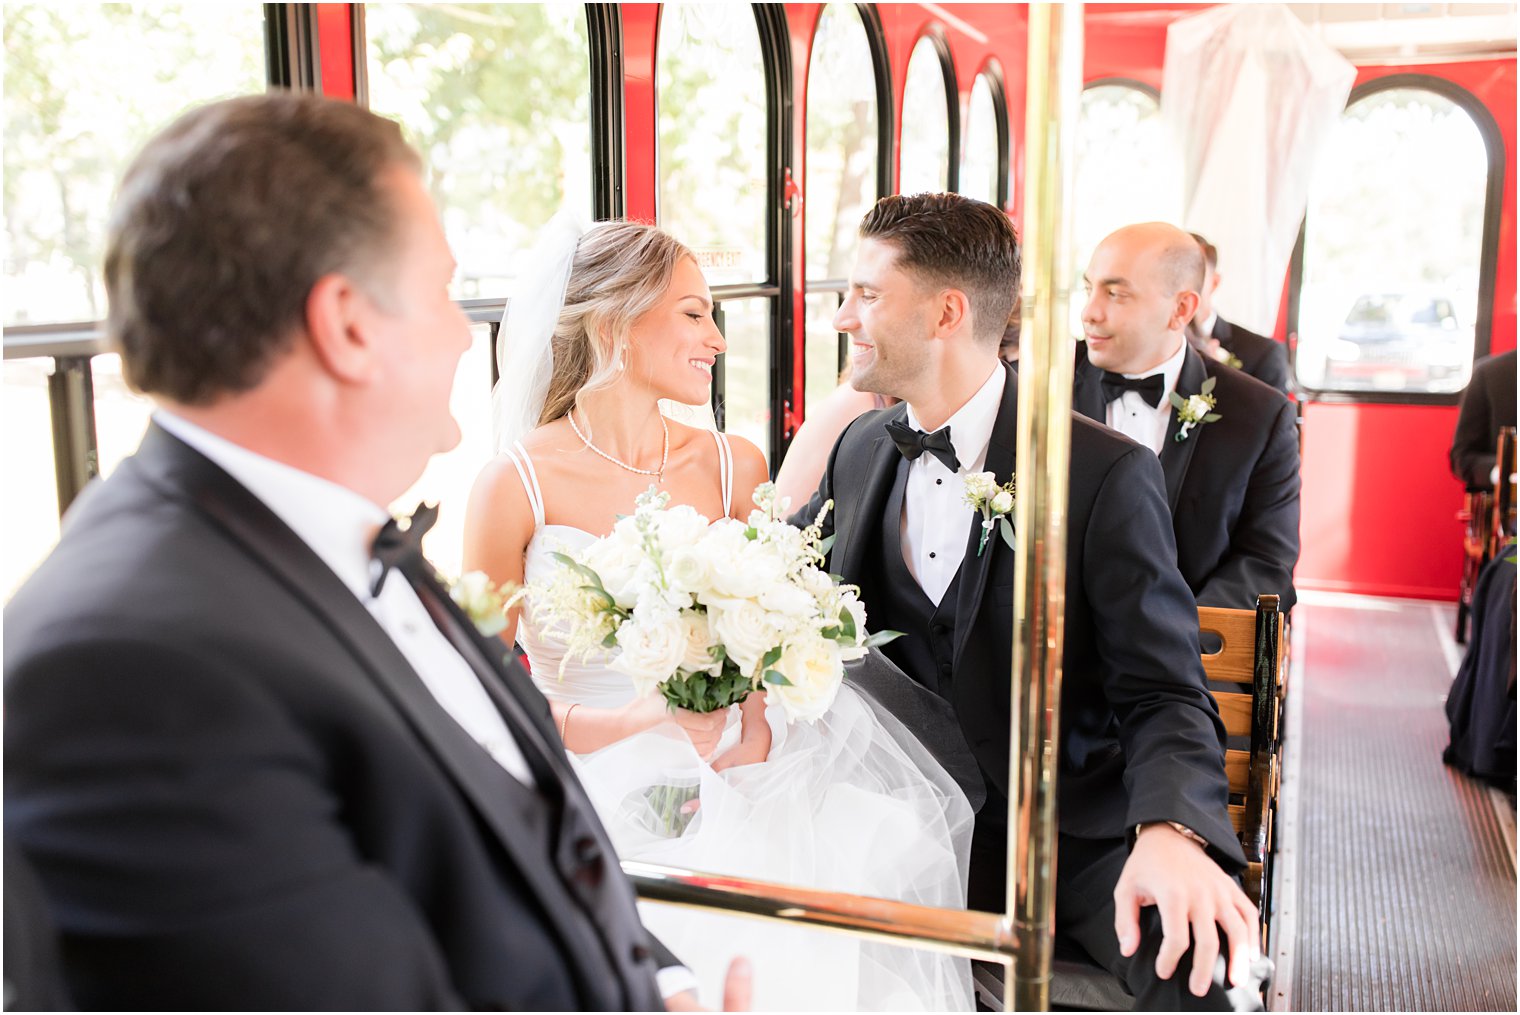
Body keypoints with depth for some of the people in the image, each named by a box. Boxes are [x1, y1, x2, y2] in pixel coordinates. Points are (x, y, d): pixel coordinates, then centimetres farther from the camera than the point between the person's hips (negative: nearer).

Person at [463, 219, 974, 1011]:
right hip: (589, 792, -4)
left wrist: (753, 720, -7)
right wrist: (645, 721, -16)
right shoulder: (517, 487, -6)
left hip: (724, 788, 5)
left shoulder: (734, 467, 6)